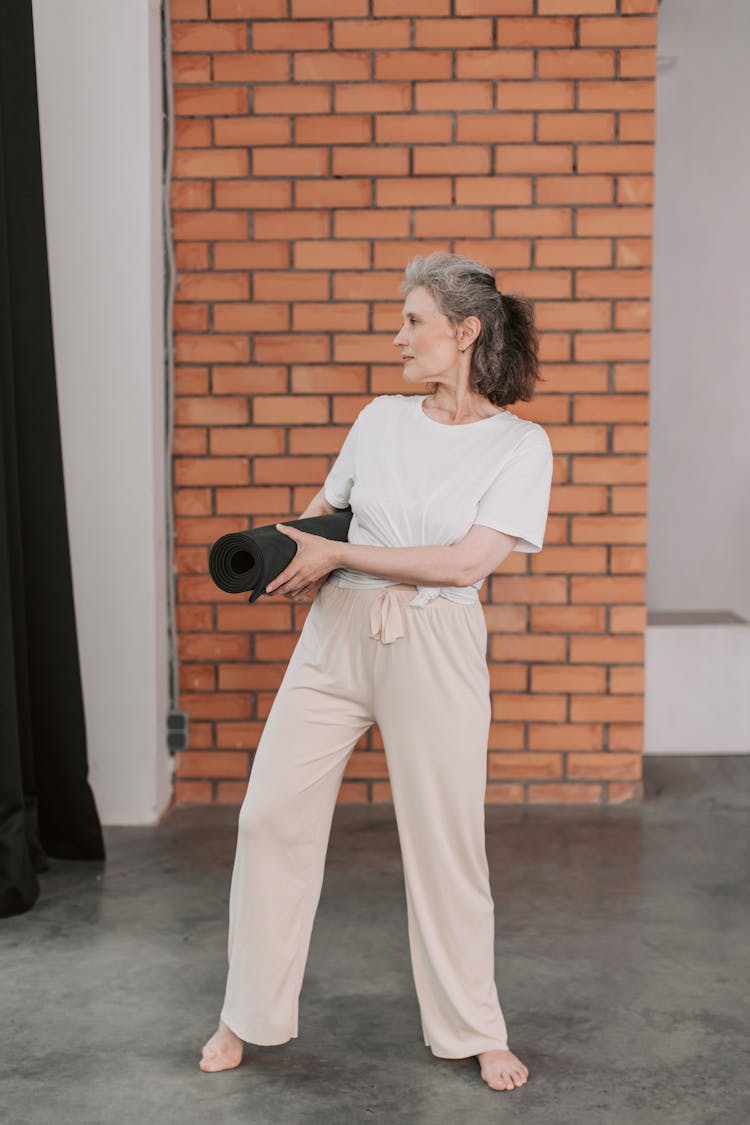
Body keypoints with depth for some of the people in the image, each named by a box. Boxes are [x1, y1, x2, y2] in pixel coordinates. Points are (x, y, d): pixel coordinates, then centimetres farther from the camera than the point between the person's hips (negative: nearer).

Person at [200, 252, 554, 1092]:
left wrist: (335, 553, -13)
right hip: (338, 630, 4)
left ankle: (474, 1032, 25)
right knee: (271, 814, 4)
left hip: (435, 649, -4)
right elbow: (324, 505, 21)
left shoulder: (519, 444, -5)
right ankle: (249, 1014, 22)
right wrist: (289, 555, -2)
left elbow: (467, 561, -15)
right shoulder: (381, 419, 9)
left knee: (444, 840, 4)